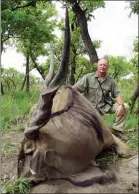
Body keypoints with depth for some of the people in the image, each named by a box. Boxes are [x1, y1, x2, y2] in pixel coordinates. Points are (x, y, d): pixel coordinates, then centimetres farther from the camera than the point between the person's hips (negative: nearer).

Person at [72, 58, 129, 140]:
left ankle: (117, 129, 0)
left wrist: (121, 105, -20)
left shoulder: (110, 80, 4)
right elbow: (75, 88, -9)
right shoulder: (88, 77, -2)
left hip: (107, 106, 3)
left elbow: (117, 94, 0)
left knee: (125, 107, -16)